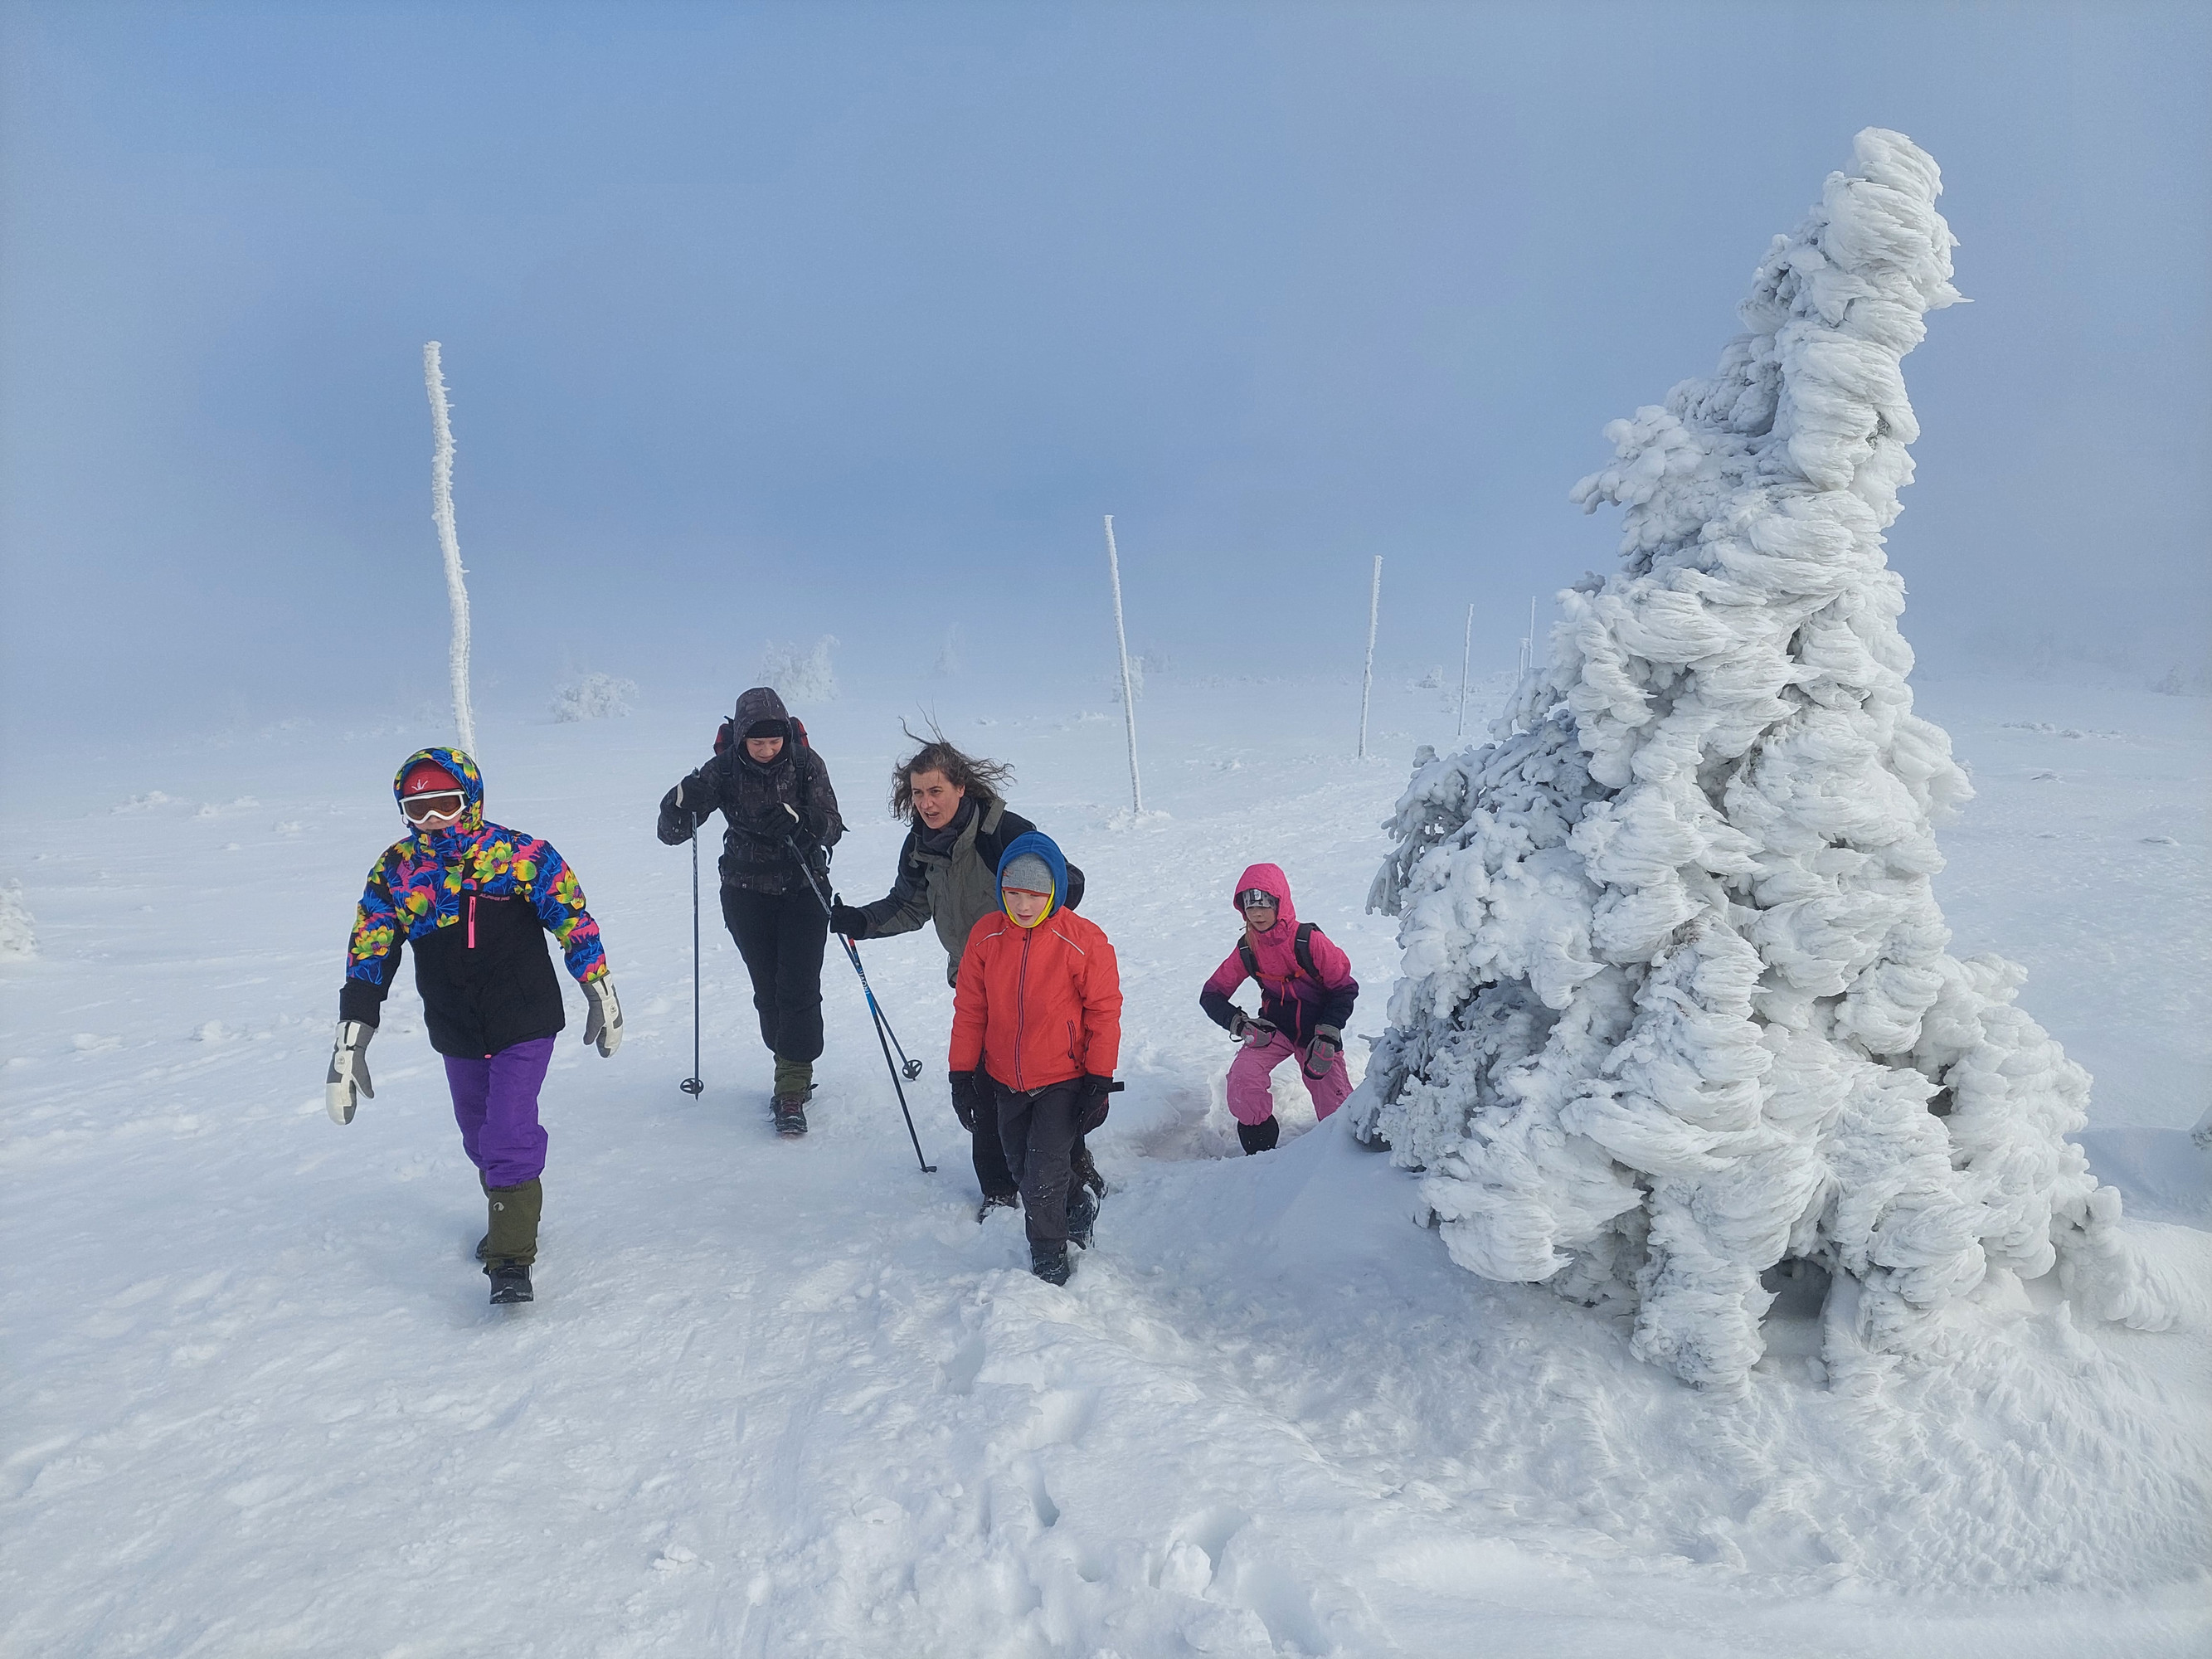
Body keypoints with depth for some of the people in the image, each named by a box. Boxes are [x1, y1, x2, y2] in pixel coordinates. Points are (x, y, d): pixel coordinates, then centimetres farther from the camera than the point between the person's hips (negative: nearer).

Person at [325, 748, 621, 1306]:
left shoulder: (519, 854, -14)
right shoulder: (394, 871, -3)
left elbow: (572, 920, -6)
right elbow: (368, 957, -3)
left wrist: (600, 994, -1)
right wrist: (349, 1045, -8)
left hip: (525, 1025, -5)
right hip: (456, 1035, 5)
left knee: (508, 1135, -14)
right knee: (479, 1138, 20)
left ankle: (511, 1258, -3)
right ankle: (512, 1217, 44)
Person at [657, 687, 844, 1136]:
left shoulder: (805, 762, -10)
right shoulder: (725, 770, -10)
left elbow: (831, 825, -14)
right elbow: (672, 832, -11)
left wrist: (798, 823, -35)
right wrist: (683, 803, -34)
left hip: (803, 888, -1)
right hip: (748, 894, 1)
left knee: (799, 988, -9)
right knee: (767, 989, 8)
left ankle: (792, 1090, -3)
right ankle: (795, 1071, 27)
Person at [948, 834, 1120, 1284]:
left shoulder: (1084, 940, -16)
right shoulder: (986, 936, -6)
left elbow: (1104, 1011, -9)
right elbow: (969, 1008, 3)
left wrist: (1099, 1079, -9)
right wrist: (961, 1072, 4)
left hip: (1063, 1081, -5)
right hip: (1006, 1082, 5)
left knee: (1043, 1173, -7)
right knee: (1022, 1168, 17)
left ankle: (1049, 1257, 16)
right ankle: (1079, 1207, 45)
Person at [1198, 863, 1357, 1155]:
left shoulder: (1309, 940, -19)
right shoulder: (1246, 951, -7)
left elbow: (1345, 988, -11)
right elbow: (1211, 995, 2)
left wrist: (1326, 1038, -17)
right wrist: (1240, 1024, -15)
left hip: (1317, 1028, -2)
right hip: (1275, 1027, 3)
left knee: (1335, 1109, -6)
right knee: (1242, 1076, -24)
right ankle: (1259, 1147, -4)